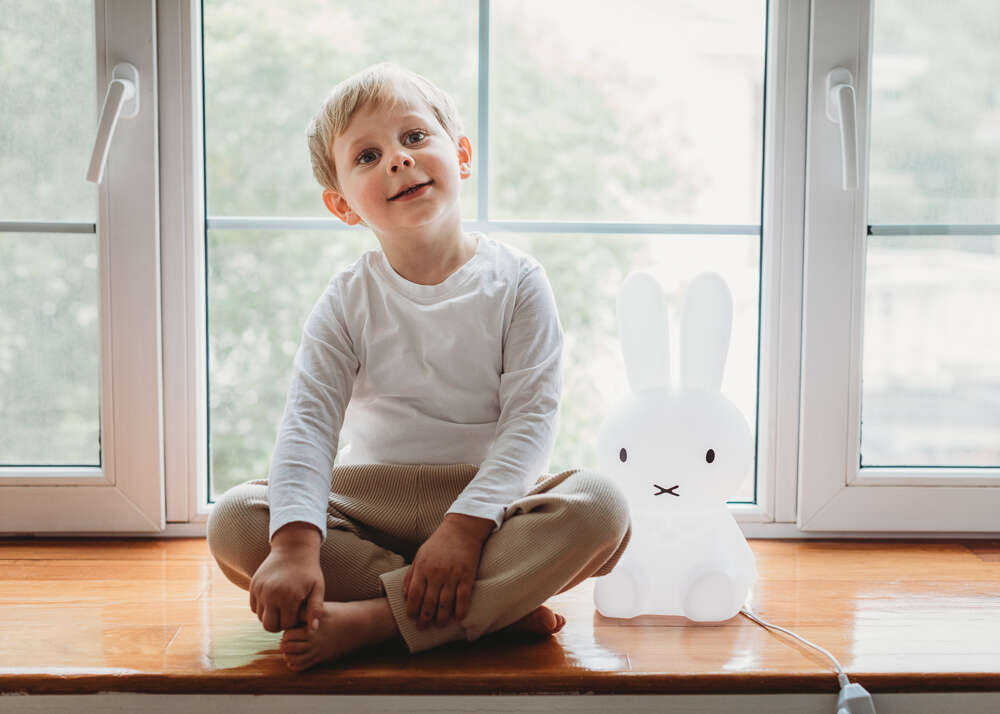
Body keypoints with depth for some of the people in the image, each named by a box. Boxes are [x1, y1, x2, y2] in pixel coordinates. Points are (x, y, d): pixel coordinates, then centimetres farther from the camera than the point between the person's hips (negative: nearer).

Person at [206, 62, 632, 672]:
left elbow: (532, 415, -11)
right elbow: (309, 420, -11)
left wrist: (466, 525, -26)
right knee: (233, 521, -23)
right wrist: (295, 544, -29)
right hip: (371, 501, 2)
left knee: (601, 507, -31)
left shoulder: (516, 283, -2)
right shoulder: (348, 302, 2)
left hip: (488, 502, -1)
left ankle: (372, 618, -33)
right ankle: (498, 606, -26)